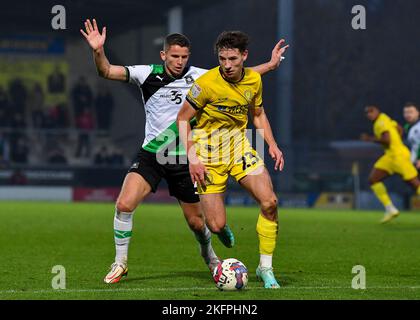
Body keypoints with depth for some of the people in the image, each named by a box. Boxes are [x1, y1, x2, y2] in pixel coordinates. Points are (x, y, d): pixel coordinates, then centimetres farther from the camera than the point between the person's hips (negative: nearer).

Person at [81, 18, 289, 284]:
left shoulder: (198, 77, -4)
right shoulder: (148, 74, -6)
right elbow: (107, 71, -12)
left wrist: (271, 64, 0)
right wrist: (98, 51, -30)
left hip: (185, 160, 1)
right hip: (151, 156, -1)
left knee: (195, 221, 9)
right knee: (124, 204, -20)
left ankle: (209, 255, 44)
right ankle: (120, 263, -1)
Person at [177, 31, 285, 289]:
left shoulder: (254, 79, -2)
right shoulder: (206, 84, -18)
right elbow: (183, 119, -9)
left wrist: (272, 145, 3)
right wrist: (192, 158, -16)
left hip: (239, 146, 4)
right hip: (209, 154, -4)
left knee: (269, 202, -17)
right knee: (217, 226, -8)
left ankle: (266, 267, -2)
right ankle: (207, 228, 35)